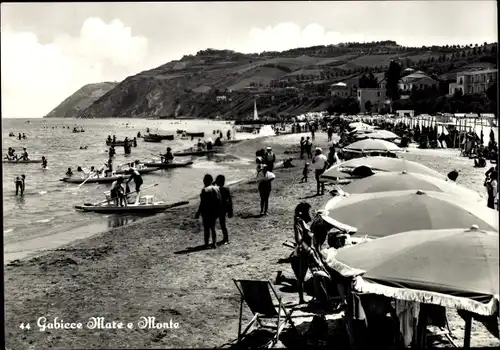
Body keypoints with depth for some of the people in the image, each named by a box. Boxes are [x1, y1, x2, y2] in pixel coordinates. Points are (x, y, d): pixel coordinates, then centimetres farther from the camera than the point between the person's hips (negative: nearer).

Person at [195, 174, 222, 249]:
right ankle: (214, 243, 12)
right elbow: (219, 201, 4)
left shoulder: (205, 190, -16)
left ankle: (206, 243, 11)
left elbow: (202, 203, -18)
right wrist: (218, 211, 14)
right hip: (215, 211, 6)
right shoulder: (216, 188, 3)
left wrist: (198, 213, -11)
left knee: (206, 228, 6)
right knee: (213, 227, 14)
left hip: (207, 212, -6)